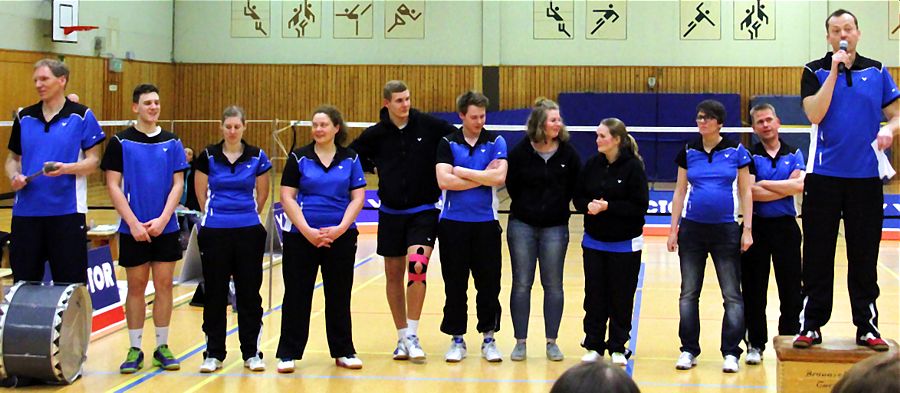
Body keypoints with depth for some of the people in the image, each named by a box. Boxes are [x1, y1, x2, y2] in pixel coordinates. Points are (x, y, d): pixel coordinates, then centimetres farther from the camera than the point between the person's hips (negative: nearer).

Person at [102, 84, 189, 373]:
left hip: (165, 228, 2)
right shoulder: (120, 142, -2)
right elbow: (113, 186, -4)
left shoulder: (172, 142, 4)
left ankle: (162, 347, 14)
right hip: (133, 229, -2)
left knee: (164, 285, 4)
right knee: (136, 286, 4)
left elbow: (178, 184, 2)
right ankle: (135, 349, 12)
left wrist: (162, 219, -11)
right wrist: (133, 222, -12)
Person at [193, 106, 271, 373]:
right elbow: (201, 192, 9)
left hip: (249, 232, 0)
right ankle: (214, 353, 13)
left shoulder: (257, 157, 1)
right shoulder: (208, 157, -1)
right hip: (215, 232, 0)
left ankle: (251, 352, 13)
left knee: (249, 293, 4)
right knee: (215, 293, 4)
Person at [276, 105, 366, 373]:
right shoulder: (299, 158, 1)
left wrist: (340, 228, -12)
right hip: (301, 237, -1)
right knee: (297, 295, 2)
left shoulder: (350, 159, 5)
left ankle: (343, 351, 19)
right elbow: (287, 197, -3)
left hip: (340, 237, 1)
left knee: (339, 296, 8)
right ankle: (288, 353, 9)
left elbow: (357, 197, 2)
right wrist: (307, 230, -13)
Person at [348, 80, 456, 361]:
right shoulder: (375, 134, -1)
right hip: (391, 214, 2)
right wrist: (374, 167, 1)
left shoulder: (429, 125, -5)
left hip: (423, 212, -2)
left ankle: (412, 335, -12)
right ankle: (402, 337, 20)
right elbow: (352, 155, 12)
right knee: (393, 274, 7)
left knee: (417, 266, -20)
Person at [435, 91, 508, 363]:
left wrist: (462, 172, -9)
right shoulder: (448, 143, 2)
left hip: (486, 223, 0)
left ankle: (488, 338, 15)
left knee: (489, 284, 4)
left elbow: (499, 177, -13)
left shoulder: (496, 142, 3)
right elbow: (444, 180, -12)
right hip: (453, 222, 0)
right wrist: (483, 177, -10)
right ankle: (457, 340, 15)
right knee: (454, 284, 5)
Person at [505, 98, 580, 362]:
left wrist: (559, 207, 3)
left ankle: (552, 342, 12)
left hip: (555, 228, 1)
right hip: (522, 225, -1)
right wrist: (526, 208, 5)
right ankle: (520, 342, 10)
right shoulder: (520, 151, -5)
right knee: (521, 284, 3)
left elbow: (575, 186, 5)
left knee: (553, 285, 4)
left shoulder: (568, 153, -2)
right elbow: (511, 184, 3)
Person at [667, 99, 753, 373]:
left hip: (726, 230, -2)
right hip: (692, 229, 2)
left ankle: (731, 353, 5)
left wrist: (747, 229, -6)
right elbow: (679, 192, 8)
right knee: (689, 293, 6)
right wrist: (673, 229, 3)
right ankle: (689, 350, 15)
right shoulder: (688, 152, 4)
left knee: (732, 294, 0)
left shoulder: (736, 151, -2)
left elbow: (745, 192, 0)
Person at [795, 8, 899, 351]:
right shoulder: (815, 71, 3)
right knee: (817, 255, 2)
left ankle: (867, 326, 13)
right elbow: (815, 114, -12)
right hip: (824, 176, -1)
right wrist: (834, 70, -13)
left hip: (865, 177, 2)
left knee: (864, 255, 5)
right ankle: (811, 325, 9)